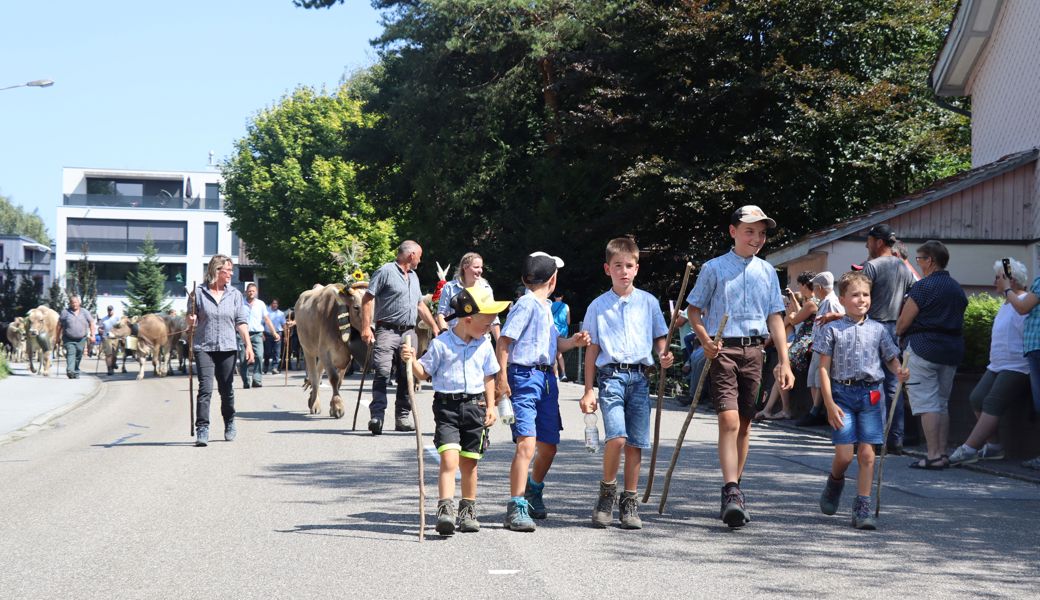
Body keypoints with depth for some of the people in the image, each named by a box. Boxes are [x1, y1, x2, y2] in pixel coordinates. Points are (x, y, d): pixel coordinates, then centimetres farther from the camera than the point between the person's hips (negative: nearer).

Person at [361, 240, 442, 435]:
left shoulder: (413, 276, 22)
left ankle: (403, 418, 12)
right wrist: (366, 327, -16)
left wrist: (435, 327, 25)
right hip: (387, 330, -7)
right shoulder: (385, 272, -3)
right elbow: (368, 299, -8)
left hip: (409, 333, 7)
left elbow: (421, 305, 30)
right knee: (382, 372, -16)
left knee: (407, 376, 6)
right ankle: (377, 416, -19)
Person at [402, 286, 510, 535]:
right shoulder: (441, 344, -5)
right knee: (449, 458, -17)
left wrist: (490, 407, 12)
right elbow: (424, 373, 1)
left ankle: (468, 510, 23)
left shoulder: (484, 346, 8)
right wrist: (411, 360, -18)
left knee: (469, 463, 10)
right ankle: (445, 510, -22)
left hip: (475, 405, 4)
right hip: (447, 405, -4)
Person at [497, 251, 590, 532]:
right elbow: (504, 341, -14)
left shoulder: (545, 307, 18)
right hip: (524, 376, -9)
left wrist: (573, 341, 9)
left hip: (547, 378, 9)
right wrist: (502, 376, -21)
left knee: (548, 447, 15)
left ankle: (533, 491, 39)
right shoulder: (526, 304, -10)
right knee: (527, 443, -18)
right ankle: (516, 508, -16)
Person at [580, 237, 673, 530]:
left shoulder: (649, 302, 10)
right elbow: (592, 349, 9)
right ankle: (607, 493, 3)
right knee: (616, 437, -18)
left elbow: (659, 337, 18)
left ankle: (629, 502, 13)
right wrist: (588, 391, 5)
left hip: (640, 376, 2)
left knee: (636, 443, 2)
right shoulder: (598, 306, 7)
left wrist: (664, 356, -6)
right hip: (611, 374, -2)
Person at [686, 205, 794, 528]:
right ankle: (732, 493, -21)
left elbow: (775, 318, 13)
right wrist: (705, 339, -13)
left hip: (753, 351, 4)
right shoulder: (714, 268, 1)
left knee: (744, 424, 8)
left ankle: (734, 488, 20)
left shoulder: (767, 272, 12)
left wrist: (784, 362, 7)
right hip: (722, 349, -4)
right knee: (729, 420, -16)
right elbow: (694, 310, 5)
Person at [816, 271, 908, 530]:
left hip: (870, 394, 2)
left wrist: (900, 372, -11)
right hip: (842, 394, -2)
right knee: (844, 454, -7)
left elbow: (892, 359, 15)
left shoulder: (878, 330, 10)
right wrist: (830, 404, -9)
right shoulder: (832, 330, 2)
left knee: (867, 454, -2)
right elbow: (824, 368, -1)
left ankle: (862, 508, 4)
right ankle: (834, 484, 26)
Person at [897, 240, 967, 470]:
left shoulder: (923, 287, -10)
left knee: (926, 403, -5)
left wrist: (898, 331, 11)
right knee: (942, 403, 13)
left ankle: (933, 456, -10)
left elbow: (902, 324, -8)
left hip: (924, 348, -7)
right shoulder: (958, 289, 13)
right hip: (953, 349, 7)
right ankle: (942, 453, 11)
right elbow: (957, 320, 17)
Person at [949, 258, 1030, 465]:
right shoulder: (1007, 303, 21)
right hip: (997, 365, 10)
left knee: (993, 403, -18)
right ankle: (993, 446, 2)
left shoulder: (1024, 303, -13)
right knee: (977, 399, -2)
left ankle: (969, 449, -23)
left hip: (1017, 367, -10)